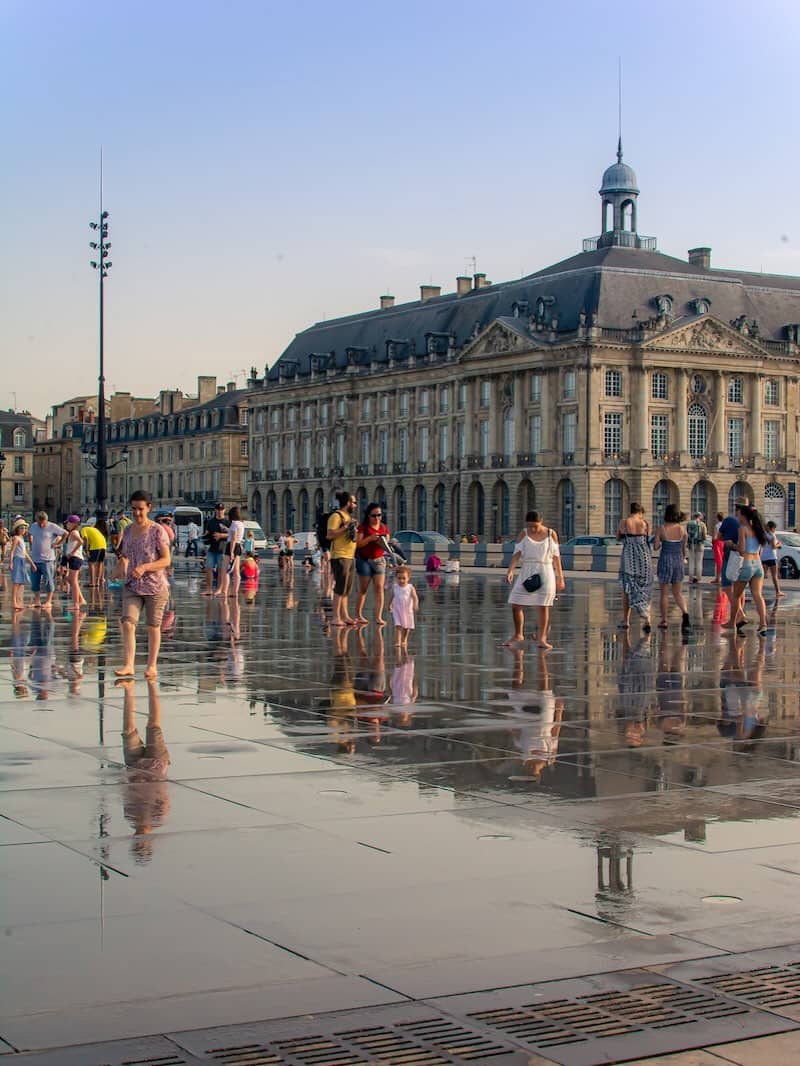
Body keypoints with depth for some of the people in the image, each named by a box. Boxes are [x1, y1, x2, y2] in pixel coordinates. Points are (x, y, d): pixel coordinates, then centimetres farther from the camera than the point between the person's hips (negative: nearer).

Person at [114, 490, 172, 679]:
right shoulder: (128, 531, 7)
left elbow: (166, 560, -11)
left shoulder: (157, 530, -7)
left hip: (155, 586, -3)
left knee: (153, 627, 6)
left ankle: (152, 665, 19)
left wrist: (145, 567, -24)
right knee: (128, 623, -12)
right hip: (132, 586, 4)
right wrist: (121, 569, -2)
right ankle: (128, 665, -14)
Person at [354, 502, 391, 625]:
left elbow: (387, 544, 9)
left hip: (379, 560, 3)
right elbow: (358, 544, -12)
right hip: (365, 560, -3)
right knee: (363, 589, 4)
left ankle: (379, 617, -7)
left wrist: (384, 543, -14)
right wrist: (370, 538, -24)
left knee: (379, 588, -7)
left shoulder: (384, 527, 7)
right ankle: (358, 615, 18)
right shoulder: (363, 527, -5)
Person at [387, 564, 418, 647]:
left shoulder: (410, 588, -10)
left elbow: (415, 597, -18)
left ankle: (404, 640, 34)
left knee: (406, 627, 12)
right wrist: (390, 605, 23)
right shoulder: (394, 587, -3)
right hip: (397, 610, 0)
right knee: (398, 626, -12)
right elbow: (391, 597, 13)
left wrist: (415, 605, -35)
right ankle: (397, 642, -11)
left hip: (407, 610, 0)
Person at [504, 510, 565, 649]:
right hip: (527, 572, 2)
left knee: (543, 606, -4)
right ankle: (518, 635, 19)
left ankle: (542, 639, 3)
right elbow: (517, 553, -6)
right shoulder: (524, 534, 1)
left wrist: (560, 578, 4)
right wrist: (510, 570, -21)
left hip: (545, 572, -2)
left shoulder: (551, 534, 1)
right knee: (516, 604, 1)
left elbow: (556, 556, 5)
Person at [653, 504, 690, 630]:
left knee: (664, 593, 8)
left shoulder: (661, 528, -10)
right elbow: (684, 549, 7)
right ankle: (685, 613, -11)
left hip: (665, 561, -3)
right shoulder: (682, 529, -1)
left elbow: (656, 547, -9)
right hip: (678, 561, 3)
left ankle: (664, 621, 10)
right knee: (678, 593, 13)